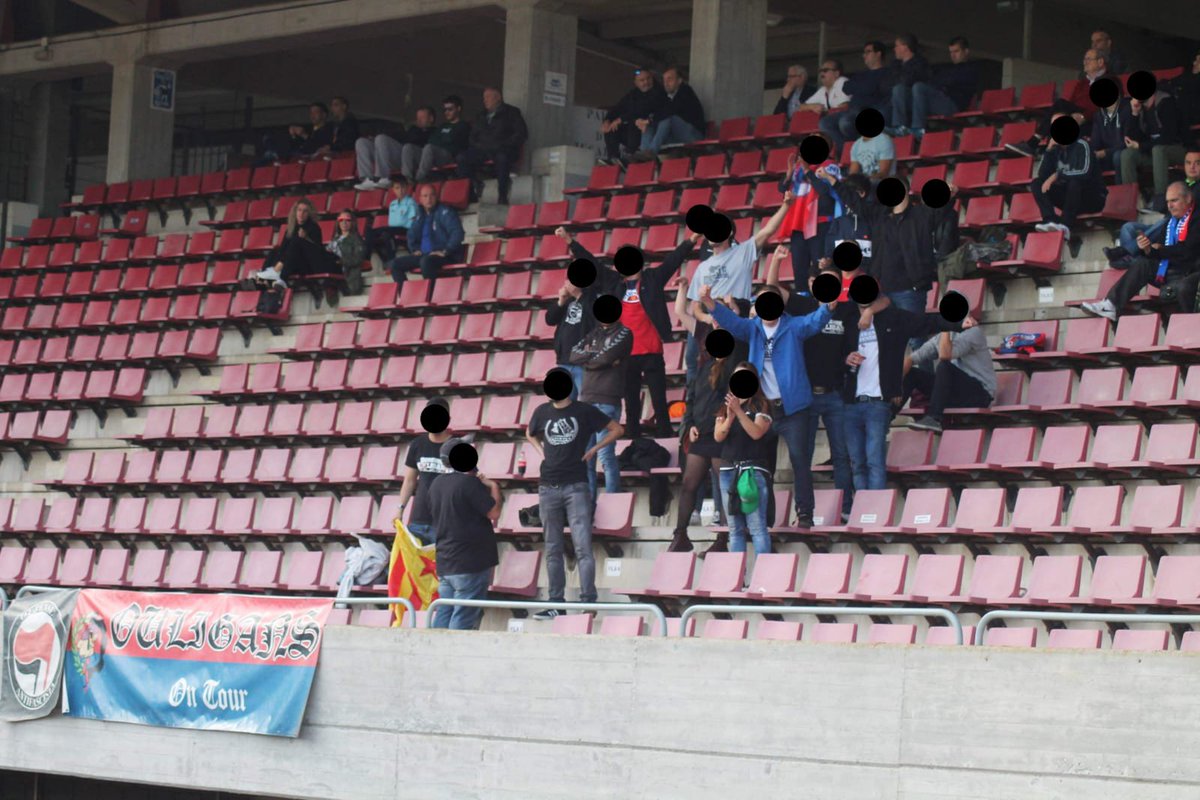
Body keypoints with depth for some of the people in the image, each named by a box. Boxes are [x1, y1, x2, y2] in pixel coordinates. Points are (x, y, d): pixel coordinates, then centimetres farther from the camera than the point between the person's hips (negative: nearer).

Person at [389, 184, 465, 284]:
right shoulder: (420, 215, 16)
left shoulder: (445, 212, -6)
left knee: (426, 261, -40)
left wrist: (445, 251, -21)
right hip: (425, 254, 8)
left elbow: (457, 233, -18)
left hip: (446, 256, -8)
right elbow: (412, 234, 31)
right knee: (396, 264, -3)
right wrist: (415, 249, 13)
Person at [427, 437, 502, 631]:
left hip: (444, 563, 8)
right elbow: (493, 513, -14)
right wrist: (493, 488, 3)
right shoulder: (469, 482, -14)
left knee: (443, 615, 8)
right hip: (471, 562, -8)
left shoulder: (436, 485, 11)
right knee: (464, 618, -6)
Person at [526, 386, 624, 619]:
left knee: (582, 547, -10)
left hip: (576, 486, -4)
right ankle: (556, 602, 12)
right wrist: (542, 451, 12)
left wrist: (593, 450, 0)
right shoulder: (542, 412, 10)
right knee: (553, 549, 8)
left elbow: (617, 430, 6)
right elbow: (530, 434, 30)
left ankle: (588, 601, -11)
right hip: (548, 487, 4)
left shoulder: (583, 411, -1)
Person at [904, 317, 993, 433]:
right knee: (911, 373, 2)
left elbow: (945, 355, -26)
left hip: (981, 393, -7)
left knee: (944, 365, -31)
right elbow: (910, 359, 6)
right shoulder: (940, 337, 10)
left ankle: (934, 419, -38)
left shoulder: (973, 332, -11)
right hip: (955, 393, 7)